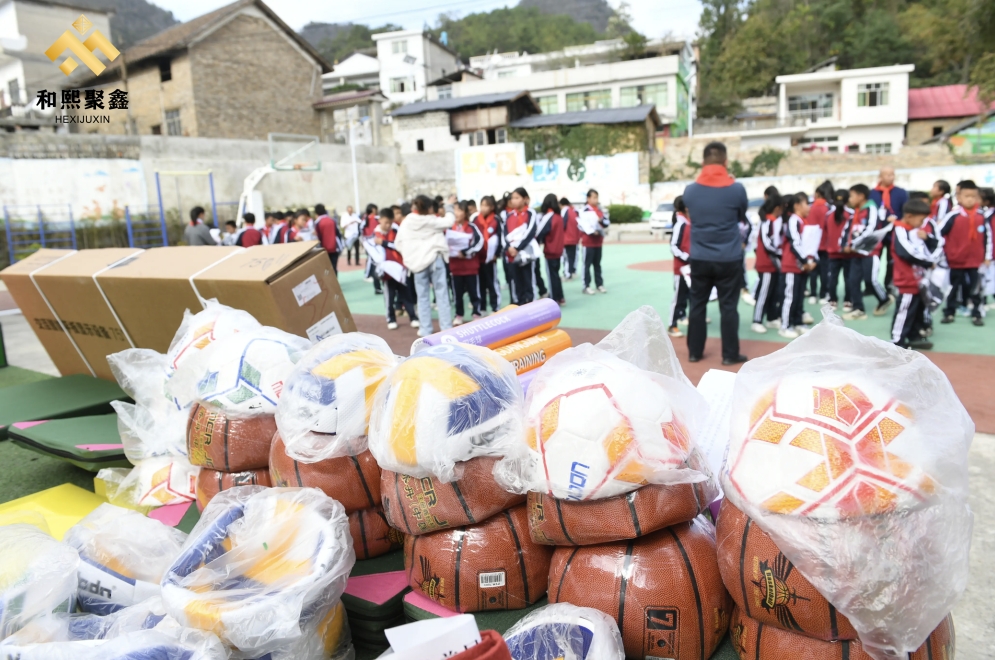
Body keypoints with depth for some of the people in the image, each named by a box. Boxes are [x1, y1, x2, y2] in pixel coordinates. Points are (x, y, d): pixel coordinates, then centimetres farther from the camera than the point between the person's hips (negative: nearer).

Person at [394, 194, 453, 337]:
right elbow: (448, 223, 4)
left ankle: (426, 329, 11)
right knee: (442, 294, 4)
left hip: (417, 262, 2)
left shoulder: (406, 222, 0)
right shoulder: (432, 220, -6)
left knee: (423, 297, 9)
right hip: (435, 259, -2)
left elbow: (397, 243, 3)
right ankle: (446, 327, 5)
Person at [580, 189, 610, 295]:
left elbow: (606, 223, 11)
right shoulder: (585, 210, -10)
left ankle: (599, 284, 21)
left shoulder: (600, 209, 10)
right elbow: (581, 225, -16)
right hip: (588, 241, -6)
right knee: (587, 264, -2)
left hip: (598, 241, 6)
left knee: (597, 264, 14)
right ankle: (586, 286, 1)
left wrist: (601, 220, -10)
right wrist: (591, 231, -24)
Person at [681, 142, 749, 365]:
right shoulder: (736, 189, -9)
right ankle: (730, 354, 12)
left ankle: (694, 351, 18)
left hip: (699, 258, 2)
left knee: (697, 305, 11)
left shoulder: (690, 190, -4)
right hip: (729, 258, -2)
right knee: (728, 306, 5)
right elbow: (742, 216, 8)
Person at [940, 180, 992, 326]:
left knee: (975, 289, 7)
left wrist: (988, 256, 9)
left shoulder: (982, 216, -1)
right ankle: (949, 313, 21)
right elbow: (939, 232, -8)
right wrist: (942, 253, -6)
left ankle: (976, 315, 15)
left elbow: (988, 236, 8)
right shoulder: (953, 215, -11)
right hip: (956, 260, -2)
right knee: (953, 288, 11)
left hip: (975, 261, 2)